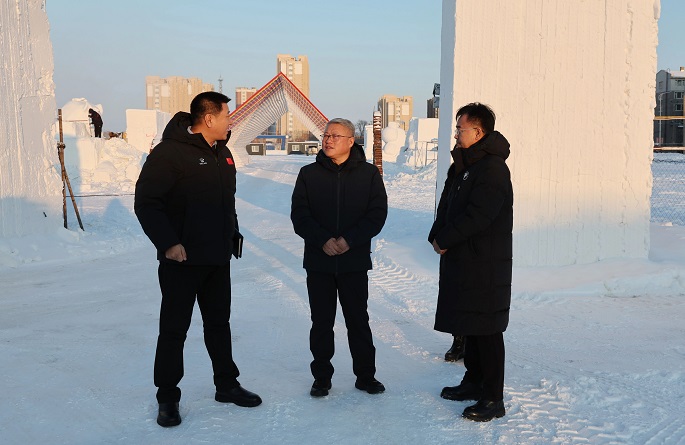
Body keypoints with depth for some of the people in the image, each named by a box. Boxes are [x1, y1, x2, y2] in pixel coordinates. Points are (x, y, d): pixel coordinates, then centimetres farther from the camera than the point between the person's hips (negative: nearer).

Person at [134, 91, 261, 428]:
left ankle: (227, 385, 29)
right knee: (174, 329, 3)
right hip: (181, 259, -7)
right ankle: (167, 397, 17)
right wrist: (167, 243, -21)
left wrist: (232, 232, 13)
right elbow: (146, 202, -18)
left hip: (218, 259, 7)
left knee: (219, 324, 16)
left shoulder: (222, 154, 10)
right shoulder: (170, 153, -16)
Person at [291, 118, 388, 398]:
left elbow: (377, 214, -4)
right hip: (318, 262, 1)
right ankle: (322, 377, 22)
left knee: (358, 321, 9)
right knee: (321, 322, 9)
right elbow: (299, 215, -2)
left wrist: (350, 240, -15)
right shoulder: (309, 174, 3)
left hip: (355, 261, -1)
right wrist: (323, 240, -16)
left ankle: (365, 376, 23)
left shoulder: (369, 174, 1)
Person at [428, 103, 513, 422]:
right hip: (462, 261, 9)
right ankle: (474, 382, 31)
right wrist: (437, 237, -2)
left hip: (485, 266, -9)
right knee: (468, 325, 17)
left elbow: (476, 217, -24)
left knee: (486, 330, -2)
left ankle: (493, 399, 7)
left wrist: (444, 240, -14)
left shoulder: (493, 169, -16)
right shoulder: (462, 165, 15)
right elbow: (447, 206, 15)